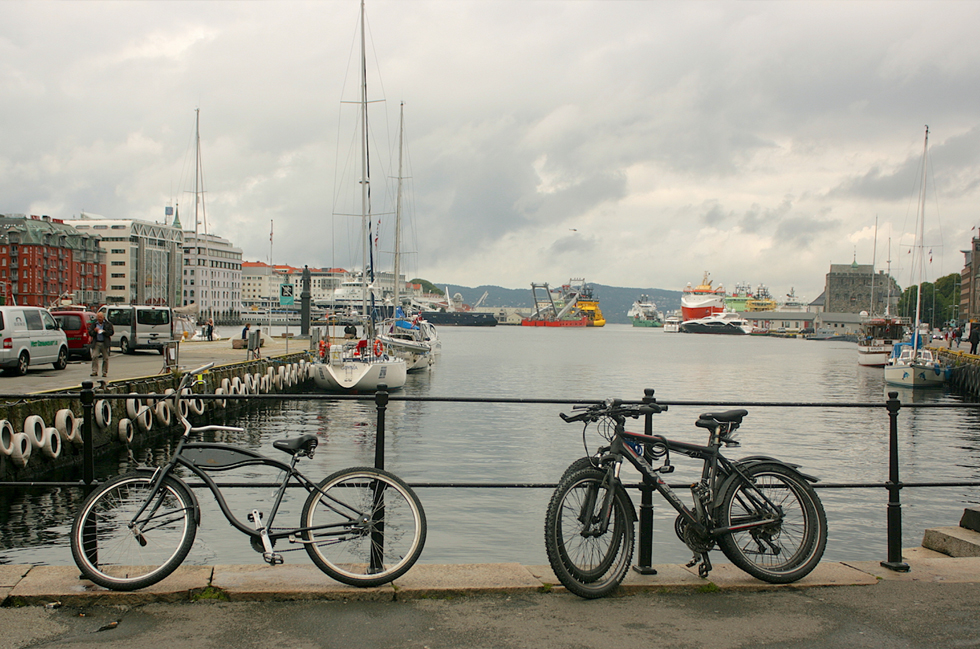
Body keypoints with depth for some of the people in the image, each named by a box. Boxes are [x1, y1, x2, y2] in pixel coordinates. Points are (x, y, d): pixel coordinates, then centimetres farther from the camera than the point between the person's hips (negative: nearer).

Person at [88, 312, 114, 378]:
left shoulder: (108, 324, 7)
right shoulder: (93, 323, 13)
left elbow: (111, 332, 1)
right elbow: (90, 332, 9)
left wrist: (104, 332, -14)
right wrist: (94, 331, -11)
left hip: (105, 343, -1)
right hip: (96, 343, 1)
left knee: (105, 358, 0)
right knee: (94, 356, -11)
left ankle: (104, 372, 9)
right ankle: (94, 372, -7)